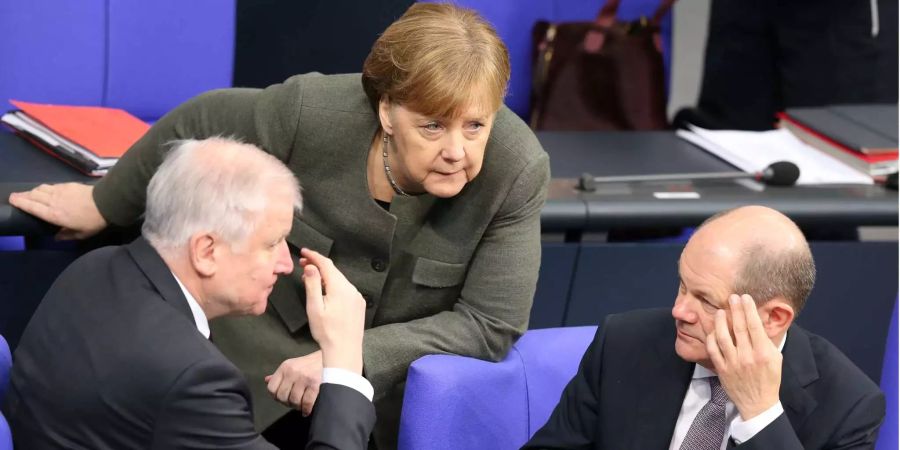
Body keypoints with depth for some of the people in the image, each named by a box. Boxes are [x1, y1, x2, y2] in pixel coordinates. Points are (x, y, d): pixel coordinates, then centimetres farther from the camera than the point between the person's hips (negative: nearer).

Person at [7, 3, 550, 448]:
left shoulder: (519, 171, -26)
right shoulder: (312, 112, -26)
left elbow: (490, 325, -24)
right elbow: (197, 125, -7)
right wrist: (105, 203, 7)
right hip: (266, 348, 0)